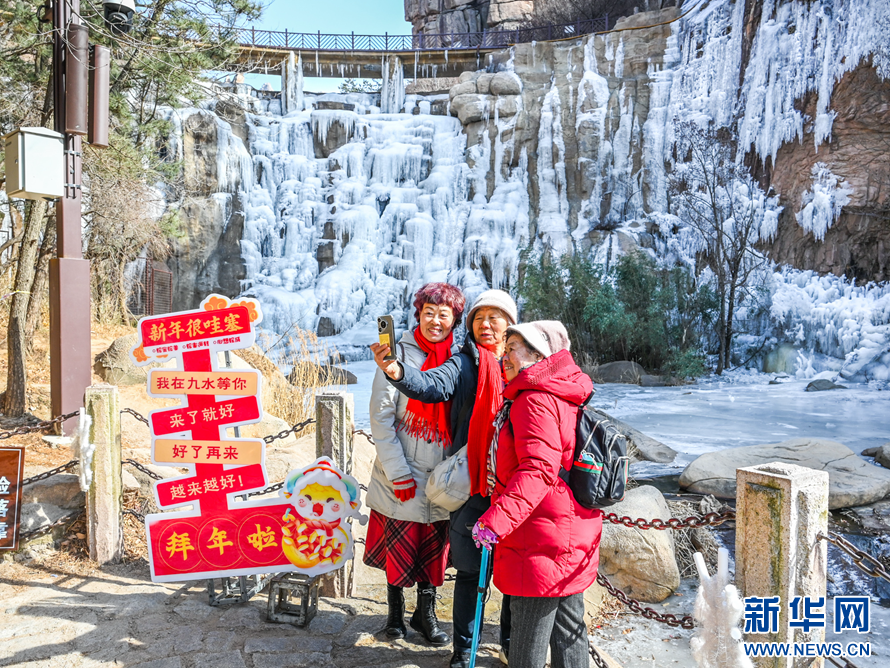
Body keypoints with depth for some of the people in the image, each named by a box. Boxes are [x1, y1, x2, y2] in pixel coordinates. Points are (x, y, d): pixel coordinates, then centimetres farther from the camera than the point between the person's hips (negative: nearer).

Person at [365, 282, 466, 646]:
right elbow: (381, 417, -9)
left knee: (434, 549, 13)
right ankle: (395, 607, 35)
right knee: (399, 545, 11)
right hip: (402, 474, -2)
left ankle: (425, 612, 33)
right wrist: (398, 472, -12)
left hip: (444, 476, 3)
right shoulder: (399, 353, -9)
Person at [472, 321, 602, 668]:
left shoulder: (535, 400, -18)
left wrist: (495, 521, -30)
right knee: (568, 628, 20)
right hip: (570, 534, 10)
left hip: (542, 542, -10)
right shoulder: (564, 398, 14)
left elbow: (538, 469, -28)